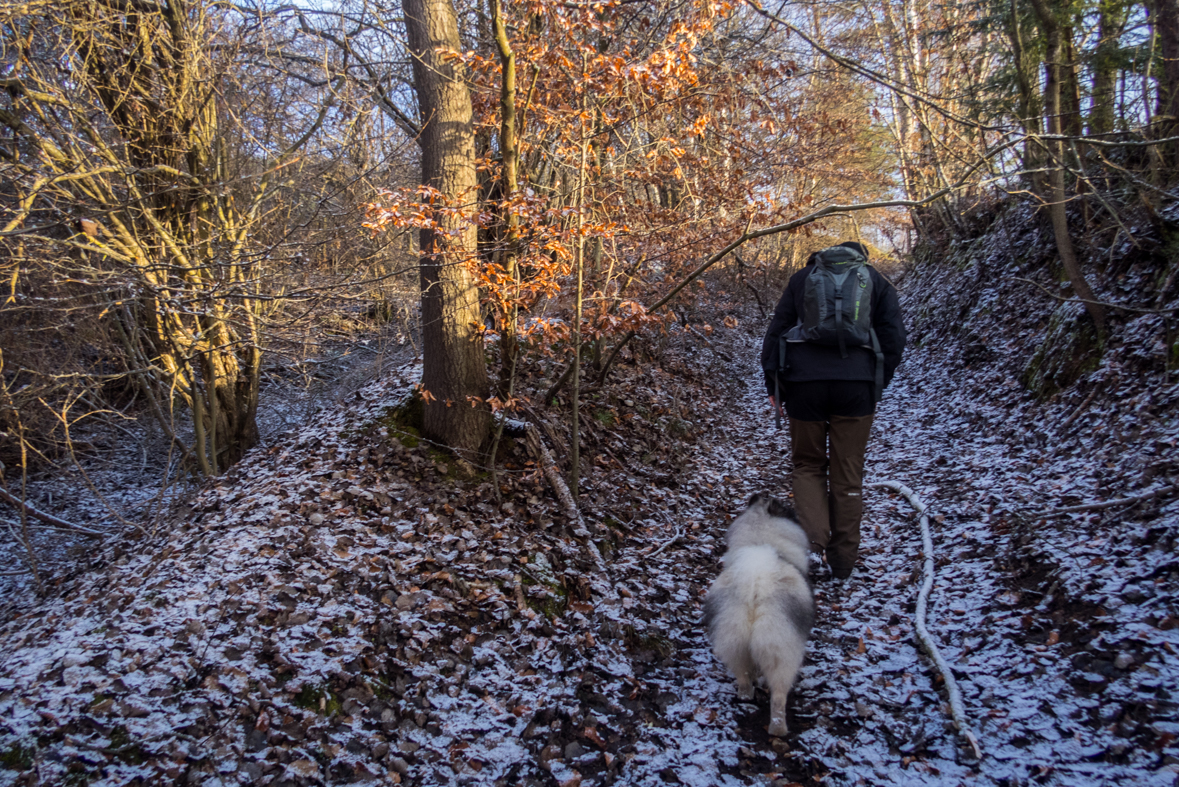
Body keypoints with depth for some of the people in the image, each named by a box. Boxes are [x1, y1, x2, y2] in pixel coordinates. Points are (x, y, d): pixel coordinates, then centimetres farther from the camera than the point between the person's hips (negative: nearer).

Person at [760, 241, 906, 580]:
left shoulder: (802, 277, 16)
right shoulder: (878, 283, 15)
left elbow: (776, 329, 10)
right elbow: (893, 337, 7)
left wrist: (773, 385, 13)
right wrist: (877, 385, 13)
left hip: (804, 382, 0)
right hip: (856, 385, 0)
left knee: (807, 464, 15)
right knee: (848, 473, 9)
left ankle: (814, 535, -7)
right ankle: (843, 560, 15)